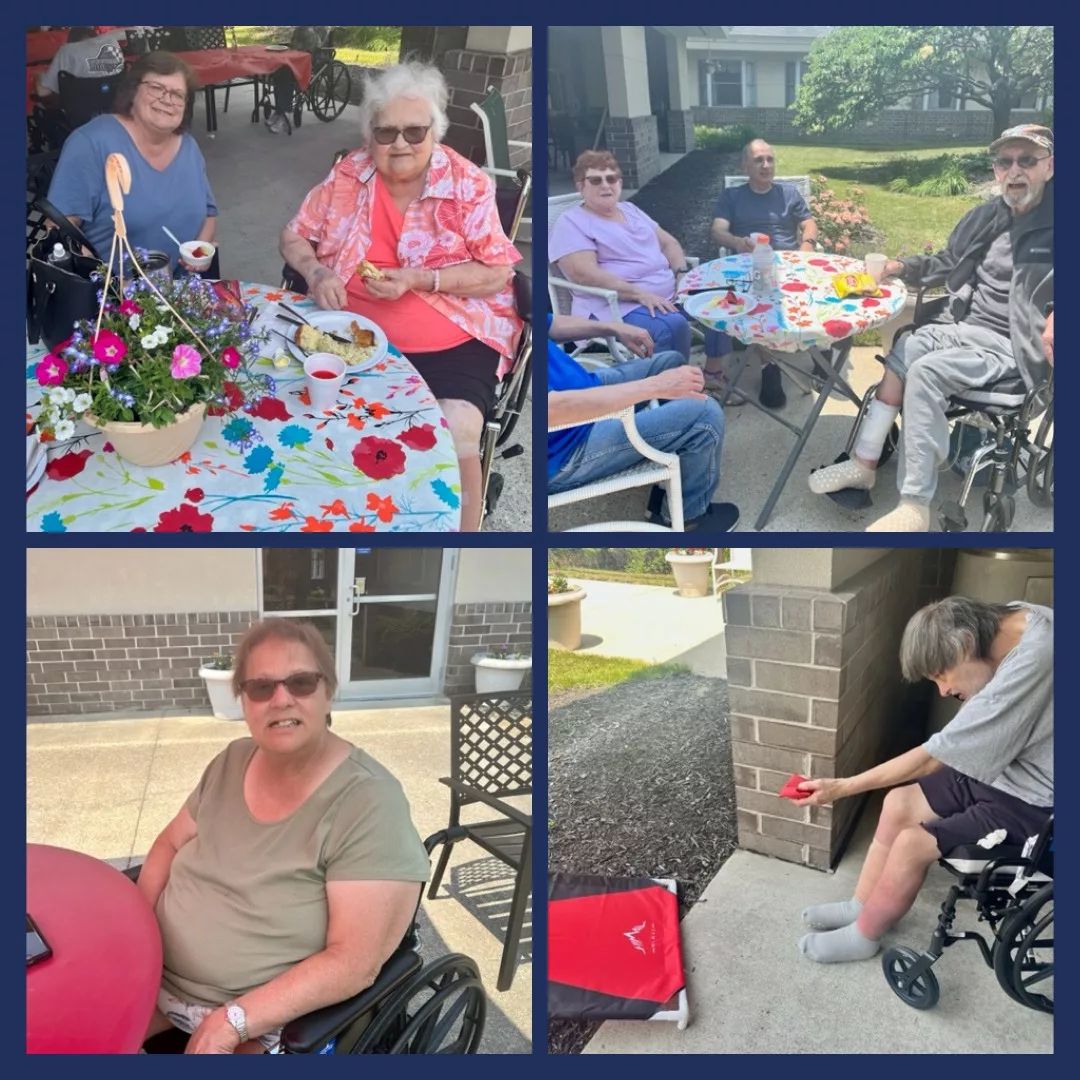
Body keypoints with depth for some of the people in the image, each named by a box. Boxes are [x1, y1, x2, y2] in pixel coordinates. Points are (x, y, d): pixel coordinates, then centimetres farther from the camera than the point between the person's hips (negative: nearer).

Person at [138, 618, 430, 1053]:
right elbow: (171, 843, 12)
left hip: (264, 1018, -6)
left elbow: (355, 962, -23)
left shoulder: (368, 804, -22)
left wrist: (233, 1022, -24)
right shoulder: (232, 762, -1)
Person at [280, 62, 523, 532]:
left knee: (456, 436, -27)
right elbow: (293, 237, 13)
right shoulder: (347, 174, 5)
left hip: (452, 337, -3)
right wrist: (316, 273, -10)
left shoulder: (468, 185, -3)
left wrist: (418, 280, -18)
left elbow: (498, 274, -6)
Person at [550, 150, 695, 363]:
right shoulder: (571, 223, -3)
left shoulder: (630, 209, 21)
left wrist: (682, 273, 1)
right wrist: (639, 293, -23)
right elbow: (584, 273, -17)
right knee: (673, 326, -32)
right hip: (618, 307, -8)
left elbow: (668, 243, 24)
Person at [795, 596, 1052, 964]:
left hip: (1034, 802, -9)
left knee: (912, 844, -12)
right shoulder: (1008, 621, -8)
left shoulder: (1029, 665, -35)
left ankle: (862, 936, 12)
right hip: (1006, 765, 9)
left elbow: (933, 758, -26)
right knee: (900, 803, 4)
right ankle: (860, 907, 21)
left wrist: (842, 788, -18)